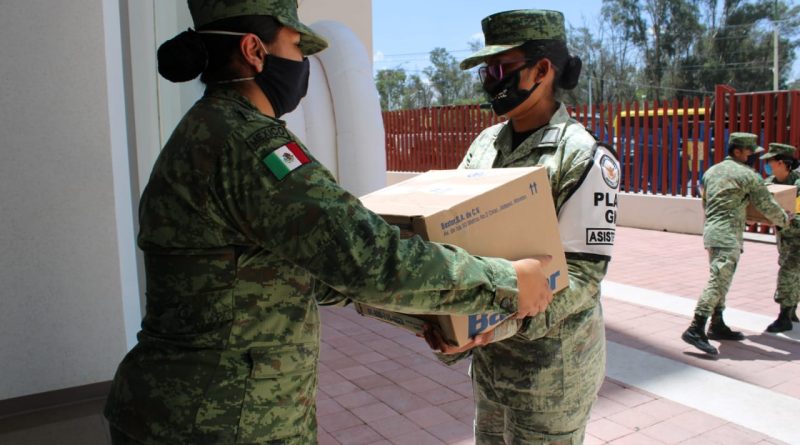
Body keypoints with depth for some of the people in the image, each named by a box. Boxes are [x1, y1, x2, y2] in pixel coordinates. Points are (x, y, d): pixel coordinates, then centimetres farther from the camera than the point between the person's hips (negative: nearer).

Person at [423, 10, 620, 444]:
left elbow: (583, 274, -20)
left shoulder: (583, 158, -15)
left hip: (551, 358, -6)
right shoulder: (486, 143, 5)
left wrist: (507, 321, -33)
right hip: (489, 352, 6)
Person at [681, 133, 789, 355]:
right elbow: (767, 206, 0)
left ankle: (717, 326, 24)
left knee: (721, 281, 18)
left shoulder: (711, 172, 16)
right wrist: (784, 220, 18)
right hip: (728, 236, -9)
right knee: (717, 282, -13)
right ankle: (695, 330, -19)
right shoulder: (747, 175, -6)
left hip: (710, 230, 9)